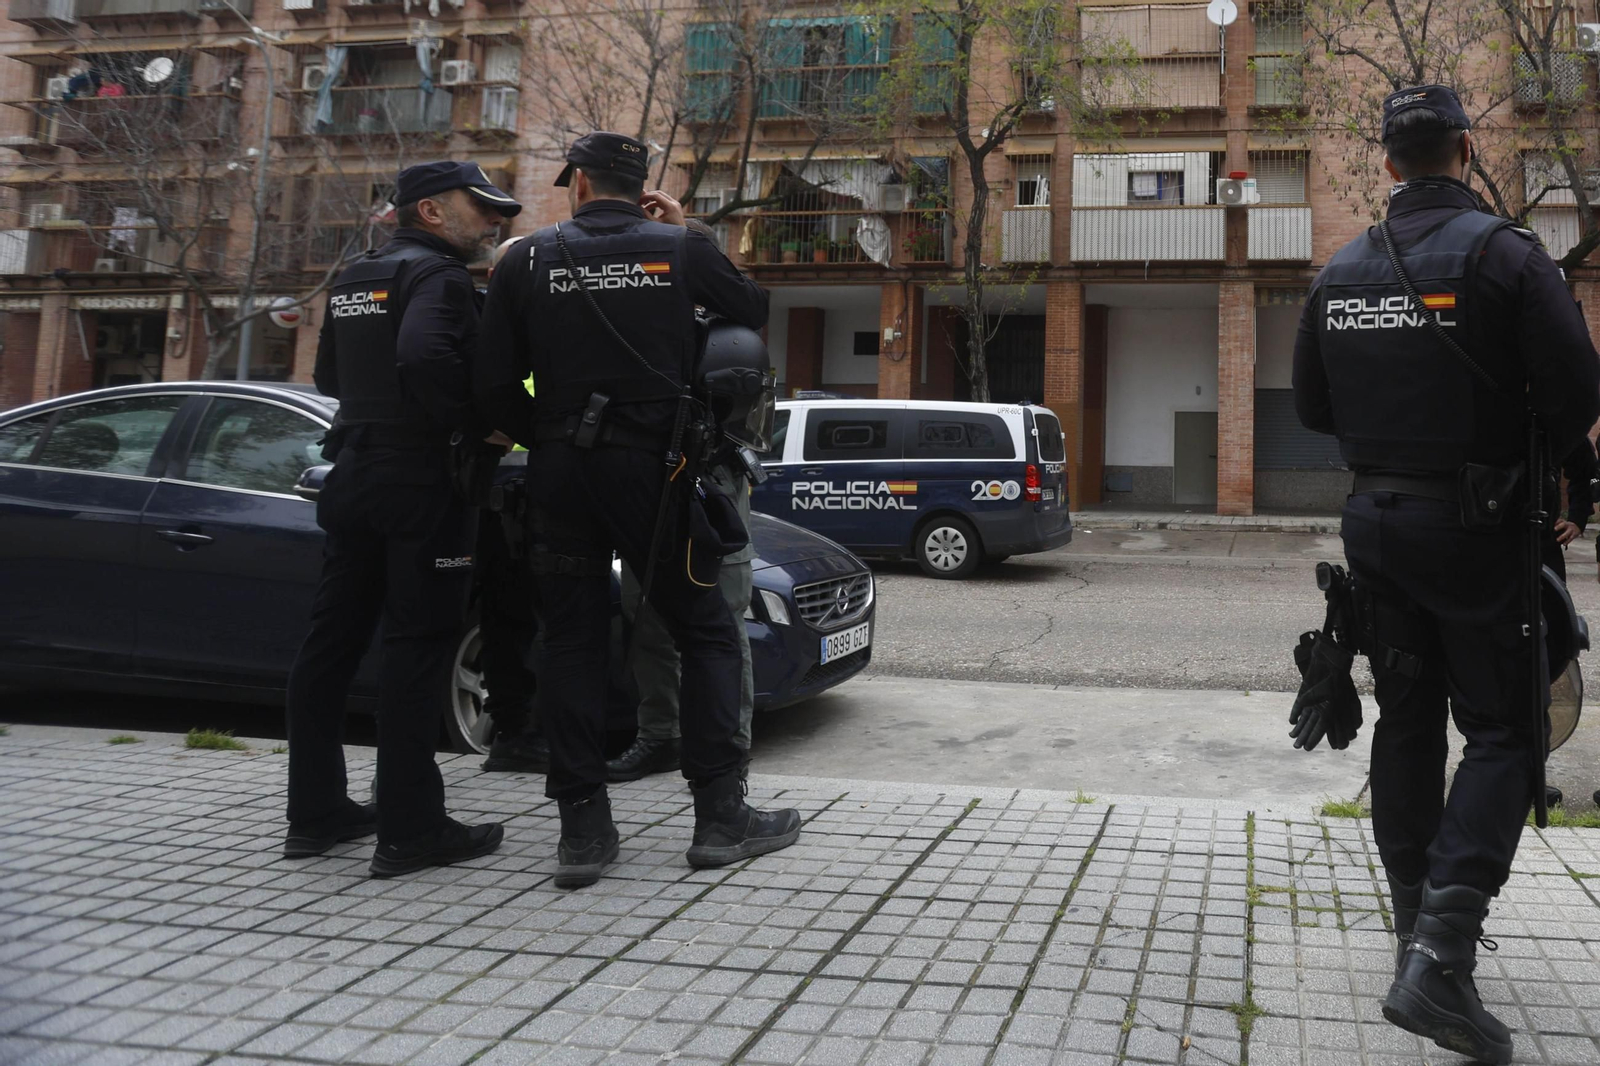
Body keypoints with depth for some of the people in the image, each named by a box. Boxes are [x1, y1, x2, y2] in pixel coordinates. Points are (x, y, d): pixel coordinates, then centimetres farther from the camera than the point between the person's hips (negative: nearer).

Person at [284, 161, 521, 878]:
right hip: (421, 479, -9)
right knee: (418, 645, -6)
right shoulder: (438, 275, -9)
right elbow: (425, 356, -27)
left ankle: (315, 814, 18)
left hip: (352, 474, 9)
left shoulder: (352, 279, 18)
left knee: (333, 639, 10)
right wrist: (478, 427, -16)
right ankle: (408, 829, -4)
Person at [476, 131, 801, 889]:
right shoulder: (681, 250, 1)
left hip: (562, 470, 2)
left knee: (571, 641, 8)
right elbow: (754, 311, 16)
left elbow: (496, 385, 1)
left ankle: (582, 827, 7)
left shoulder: (527, 260, 4)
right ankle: (720, 815, 7)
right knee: (705, 633, 8)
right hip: (654, 466, -1)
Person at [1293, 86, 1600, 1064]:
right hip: (1475, 526, -5)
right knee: (1503, 734, 1)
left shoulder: (1341, 272, 6)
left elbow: (1313, 408, 11)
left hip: (1376, 522, 6)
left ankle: (1419, 929, 25)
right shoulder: (1505, 254, -11)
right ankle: (1441, 957, -12)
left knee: (1407, 722, 15)